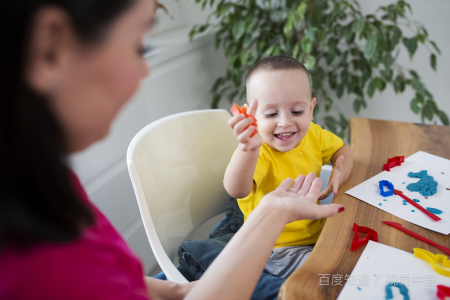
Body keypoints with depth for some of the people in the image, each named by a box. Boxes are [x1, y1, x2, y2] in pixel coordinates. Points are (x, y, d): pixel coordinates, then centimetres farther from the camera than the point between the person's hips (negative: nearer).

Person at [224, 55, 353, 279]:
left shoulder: (313, 135, -7)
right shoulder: (257, 152, -29)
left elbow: (341, 149, 13)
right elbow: (237, 190, -49)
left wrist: (340, 173, -11)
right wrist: (249, 149, -70)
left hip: (316, 232, 7)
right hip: (277, 249, -6)